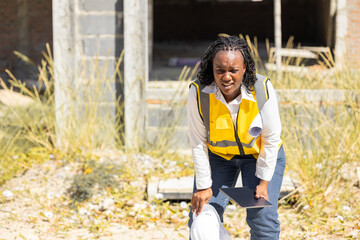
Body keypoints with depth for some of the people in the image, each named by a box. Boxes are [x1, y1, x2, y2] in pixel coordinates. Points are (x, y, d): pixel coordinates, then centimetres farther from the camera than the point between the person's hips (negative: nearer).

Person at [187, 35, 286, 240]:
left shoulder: (263, 89, -28)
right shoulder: (198, 92, -26)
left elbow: (271, 139, -16)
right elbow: (198, 143, -16)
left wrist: (263, 182, -14)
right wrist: (203, 186, -13)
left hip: (261, 154, -1)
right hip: (218, 154, 1)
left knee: (264, 218, -11)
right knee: (201, 218, -2)